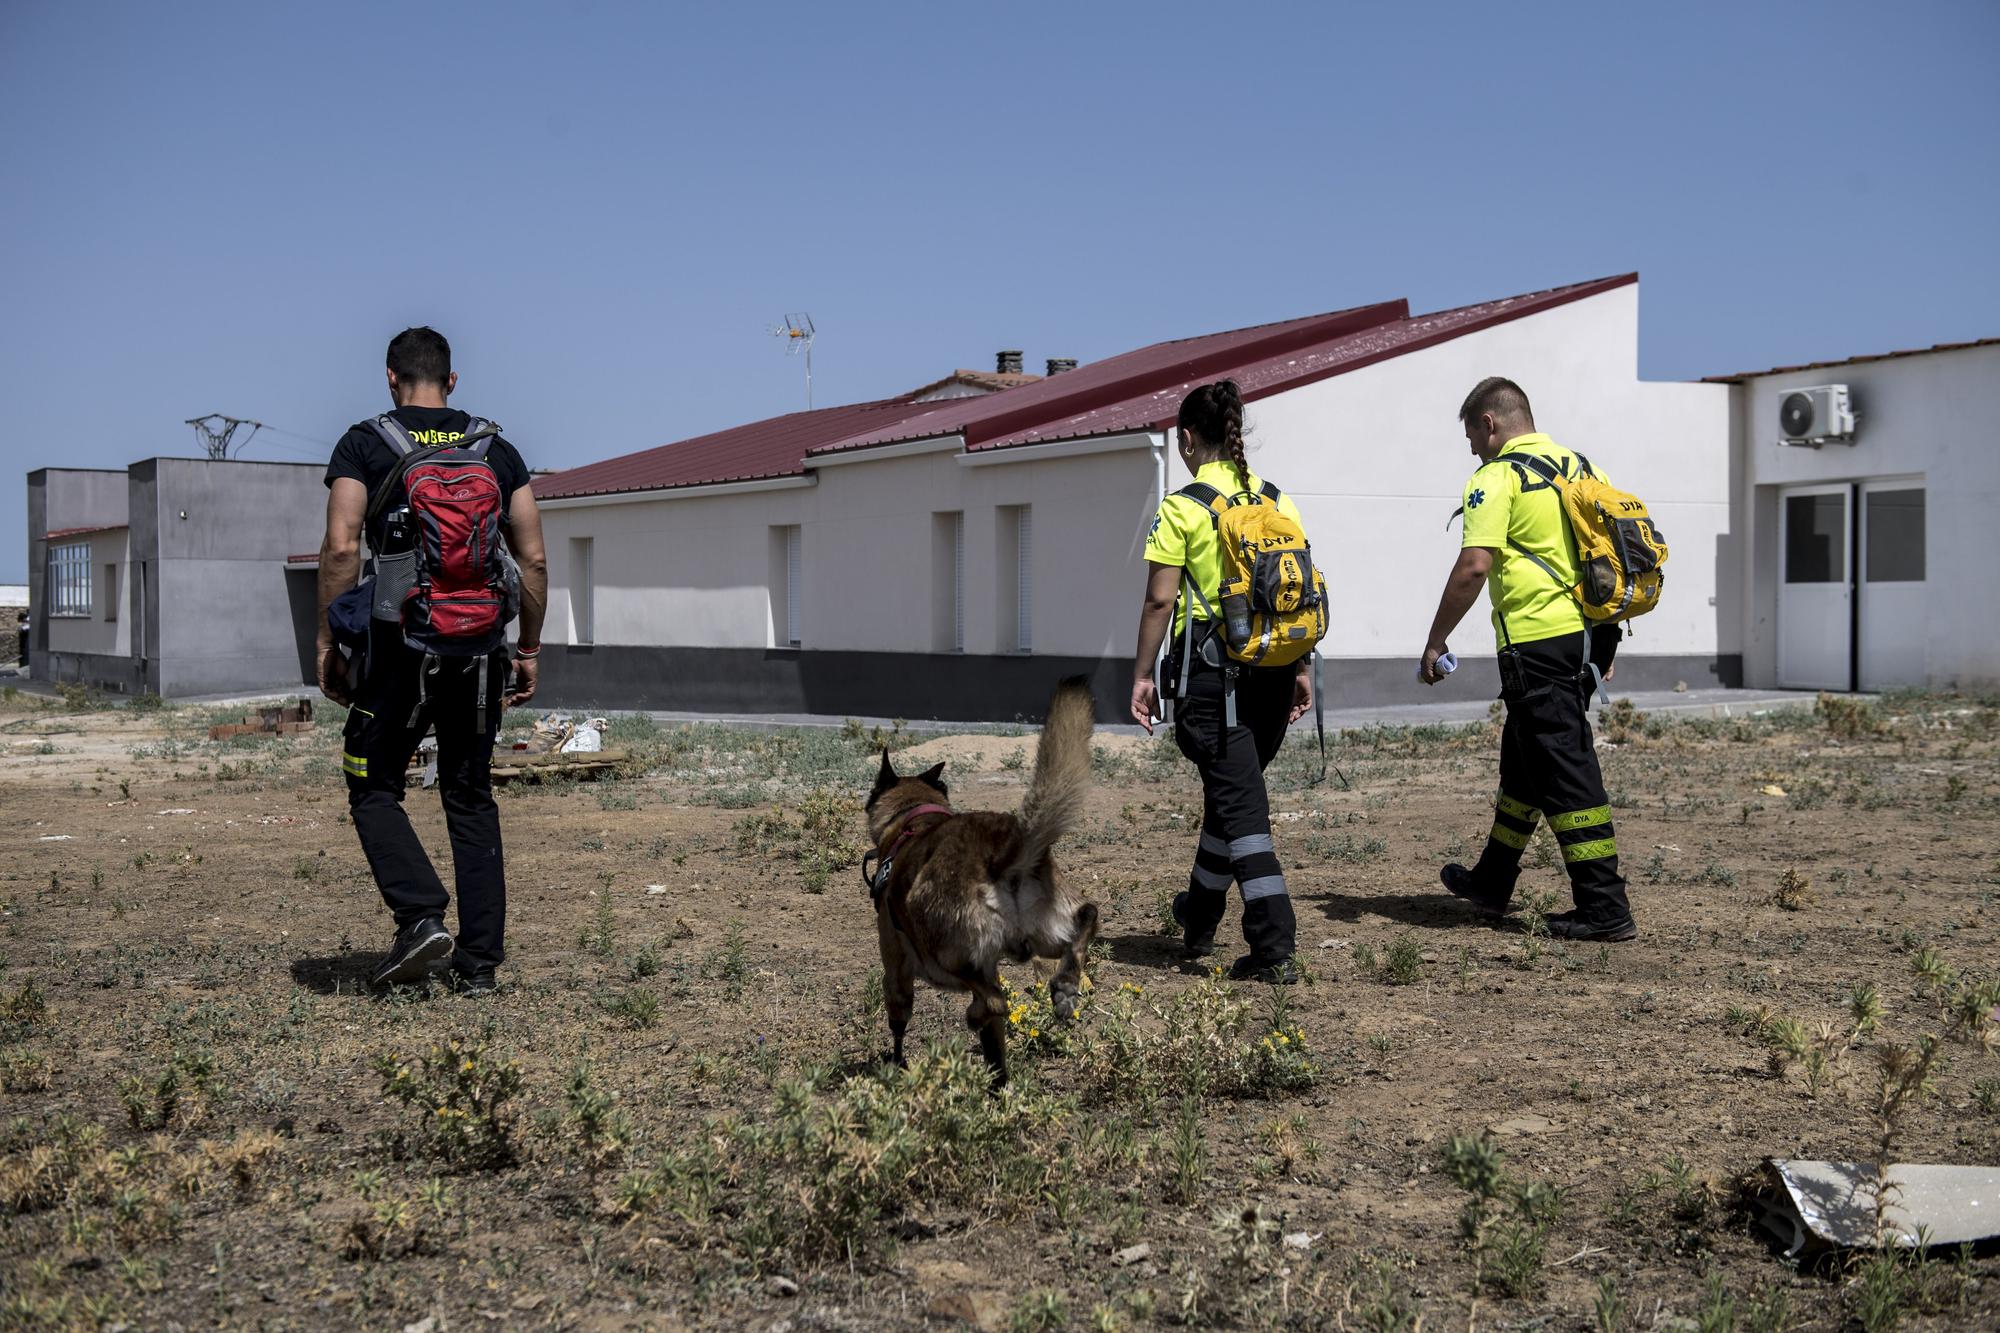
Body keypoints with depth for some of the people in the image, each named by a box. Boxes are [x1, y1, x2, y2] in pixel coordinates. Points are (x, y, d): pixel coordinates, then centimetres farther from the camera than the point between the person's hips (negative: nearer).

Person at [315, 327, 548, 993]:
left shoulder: (365, 445, 0)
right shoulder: (498, 450, 10)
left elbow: (341, 549, -10)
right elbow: (534, 561, 6)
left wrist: (328, 642, -2)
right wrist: (528, 650, 14)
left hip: (399, 646, -3)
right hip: (479, 651, 3)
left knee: (374, 789, 11)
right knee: (471, 800, 12)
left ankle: (421, 917, -10)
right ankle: (480, 961, 10)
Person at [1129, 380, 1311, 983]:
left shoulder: (1181, 509, -7)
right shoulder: (1278, 502, 8)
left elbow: (1160, 600, -10)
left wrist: (1143, 674, -2)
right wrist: (1301, 670, 15)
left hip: (1212, 668, -6)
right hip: (1272, 667, 6)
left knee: (1241, 804, -4)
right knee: (1233, 791, 20)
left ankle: (1274, 949, -11)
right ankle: (1200, 918, 37)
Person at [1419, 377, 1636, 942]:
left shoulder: (1497, 479, -9)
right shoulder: (1580, 467, 15)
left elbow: (1473, 566, -19)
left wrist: (1435, 642, -10)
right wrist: (1604, 640, 24)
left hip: (1539, 643, -9)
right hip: (1588, 636, 9)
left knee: (1566, 771, -5)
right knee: (1524, 759, 20)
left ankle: (1605, 907, -4)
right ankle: (1492, 882, 34)